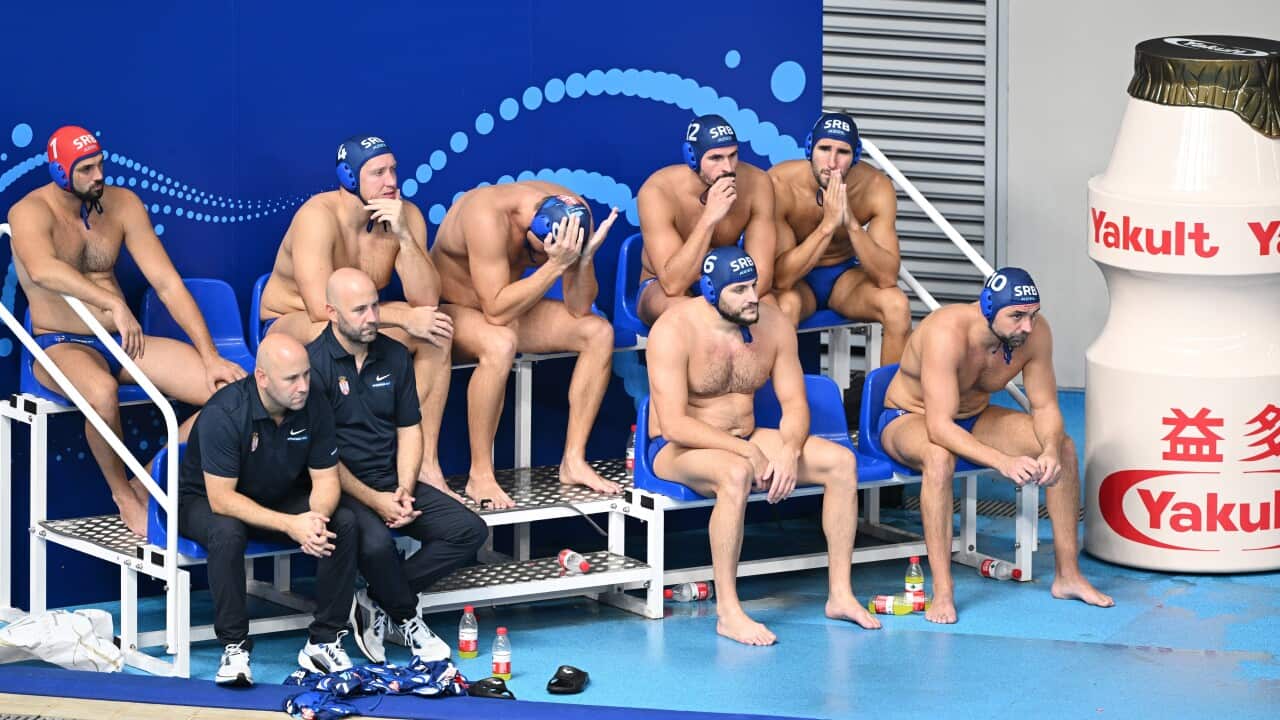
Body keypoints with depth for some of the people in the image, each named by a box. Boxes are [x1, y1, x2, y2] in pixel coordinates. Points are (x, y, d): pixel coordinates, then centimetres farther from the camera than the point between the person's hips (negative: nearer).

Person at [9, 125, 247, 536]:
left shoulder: (122, 204, 2)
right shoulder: (31, 212, -13)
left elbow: (168, 284, -2)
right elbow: (43, 270, -36)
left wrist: (210, 358, -10)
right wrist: (115, 304, -44)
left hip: (122, 342, 5)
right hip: (61, 346, -5)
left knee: (232, 387, -13)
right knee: (102, 392, -42)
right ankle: (123, 494, -14)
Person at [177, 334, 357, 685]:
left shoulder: (314, 408, -13)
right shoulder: (223, 414, -29)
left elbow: (325, 480, -7)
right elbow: (221, 499, -30)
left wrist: (316, 518, -32)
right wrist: (290, 524, -38)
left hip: (280, 498, 5)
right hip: (205, 501, -5)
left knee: (343, 522, -21)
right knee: (227, 532, -39)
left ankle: (324, 641, -13)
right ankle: (234, 647, -26)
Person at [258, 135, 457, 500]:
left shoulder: (406, 215, -9)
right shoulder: (319, 216, -25)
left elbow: (426, 301, -18)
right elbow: (321, 308, -35)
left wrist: (403, 236, -30)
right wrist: (403, 318, -32)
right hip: (289, 324, -6)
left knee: (436, 335, -18)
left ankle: (425, 462, -15)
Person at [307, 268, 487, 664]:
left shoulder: (394, 356, 8)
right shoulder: (313, 363, -11)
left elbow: (409, 429, 11)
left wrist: (404, 490, -6)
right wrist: (375, 501, -17)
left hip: (393, 482, 7)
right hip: (341, 486, -7)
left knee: (469, 530, -11)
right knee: (375, 542, -36)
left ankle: (377, 603, -6)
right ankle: (407, 620, -6)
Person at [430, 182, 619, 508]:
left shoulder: (571, 212, -14)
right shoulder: (488, 215, -33)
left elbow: (579, 309, -12)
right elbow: (496, 311, -37)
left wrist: (584, 258, -30)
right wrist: (556, 265, -41)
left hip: (506, 307, 7)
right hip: (451, 307, -7)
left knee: (599, 332, -11)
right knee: (500, 343, -38)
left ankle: (574, 462, -4)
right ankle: (480, 477, -27)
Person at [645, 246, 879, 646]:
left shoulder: (773, 323, -2)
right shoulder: (675, 329, -19)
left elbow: (794, 403, 0)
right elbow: (674, 423, -25)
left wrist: (790, 450, -22)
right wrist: (746, 450, -31)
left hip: (746, 441, 6)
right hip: (678, 449, -6)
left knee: (841, 461, -12)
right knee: (736, 473, -40)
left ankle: (840, 594, -7)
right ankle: (728, 613, -34)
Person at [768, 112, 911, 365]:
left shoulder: (876, 187, -19)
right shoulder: (779, 185, -25)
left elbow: (888, 278, -24)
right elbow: (780, 278, -30)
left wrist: (851, 223, -38)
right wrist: (828, 224, -40)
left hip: (845, 274, 2)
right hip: (795, 279, -2)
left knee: (897, 305, -26)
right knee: (785, 305, -36)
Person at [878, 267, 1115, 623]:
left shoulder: (1035, 332, -19)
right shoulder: (948, 333, -37)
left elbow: (1045, 407, -11)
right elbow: (939, 427, -42)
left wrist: (1051, 450, -33)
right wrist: (1002, 461, -52)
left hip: (974, 418, 6)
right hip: (908, 418, -6)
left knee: (1064, 447, -12)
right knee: (939, 457, -40)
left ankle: (1067, 574, -2)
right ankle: (942, 591, -37)